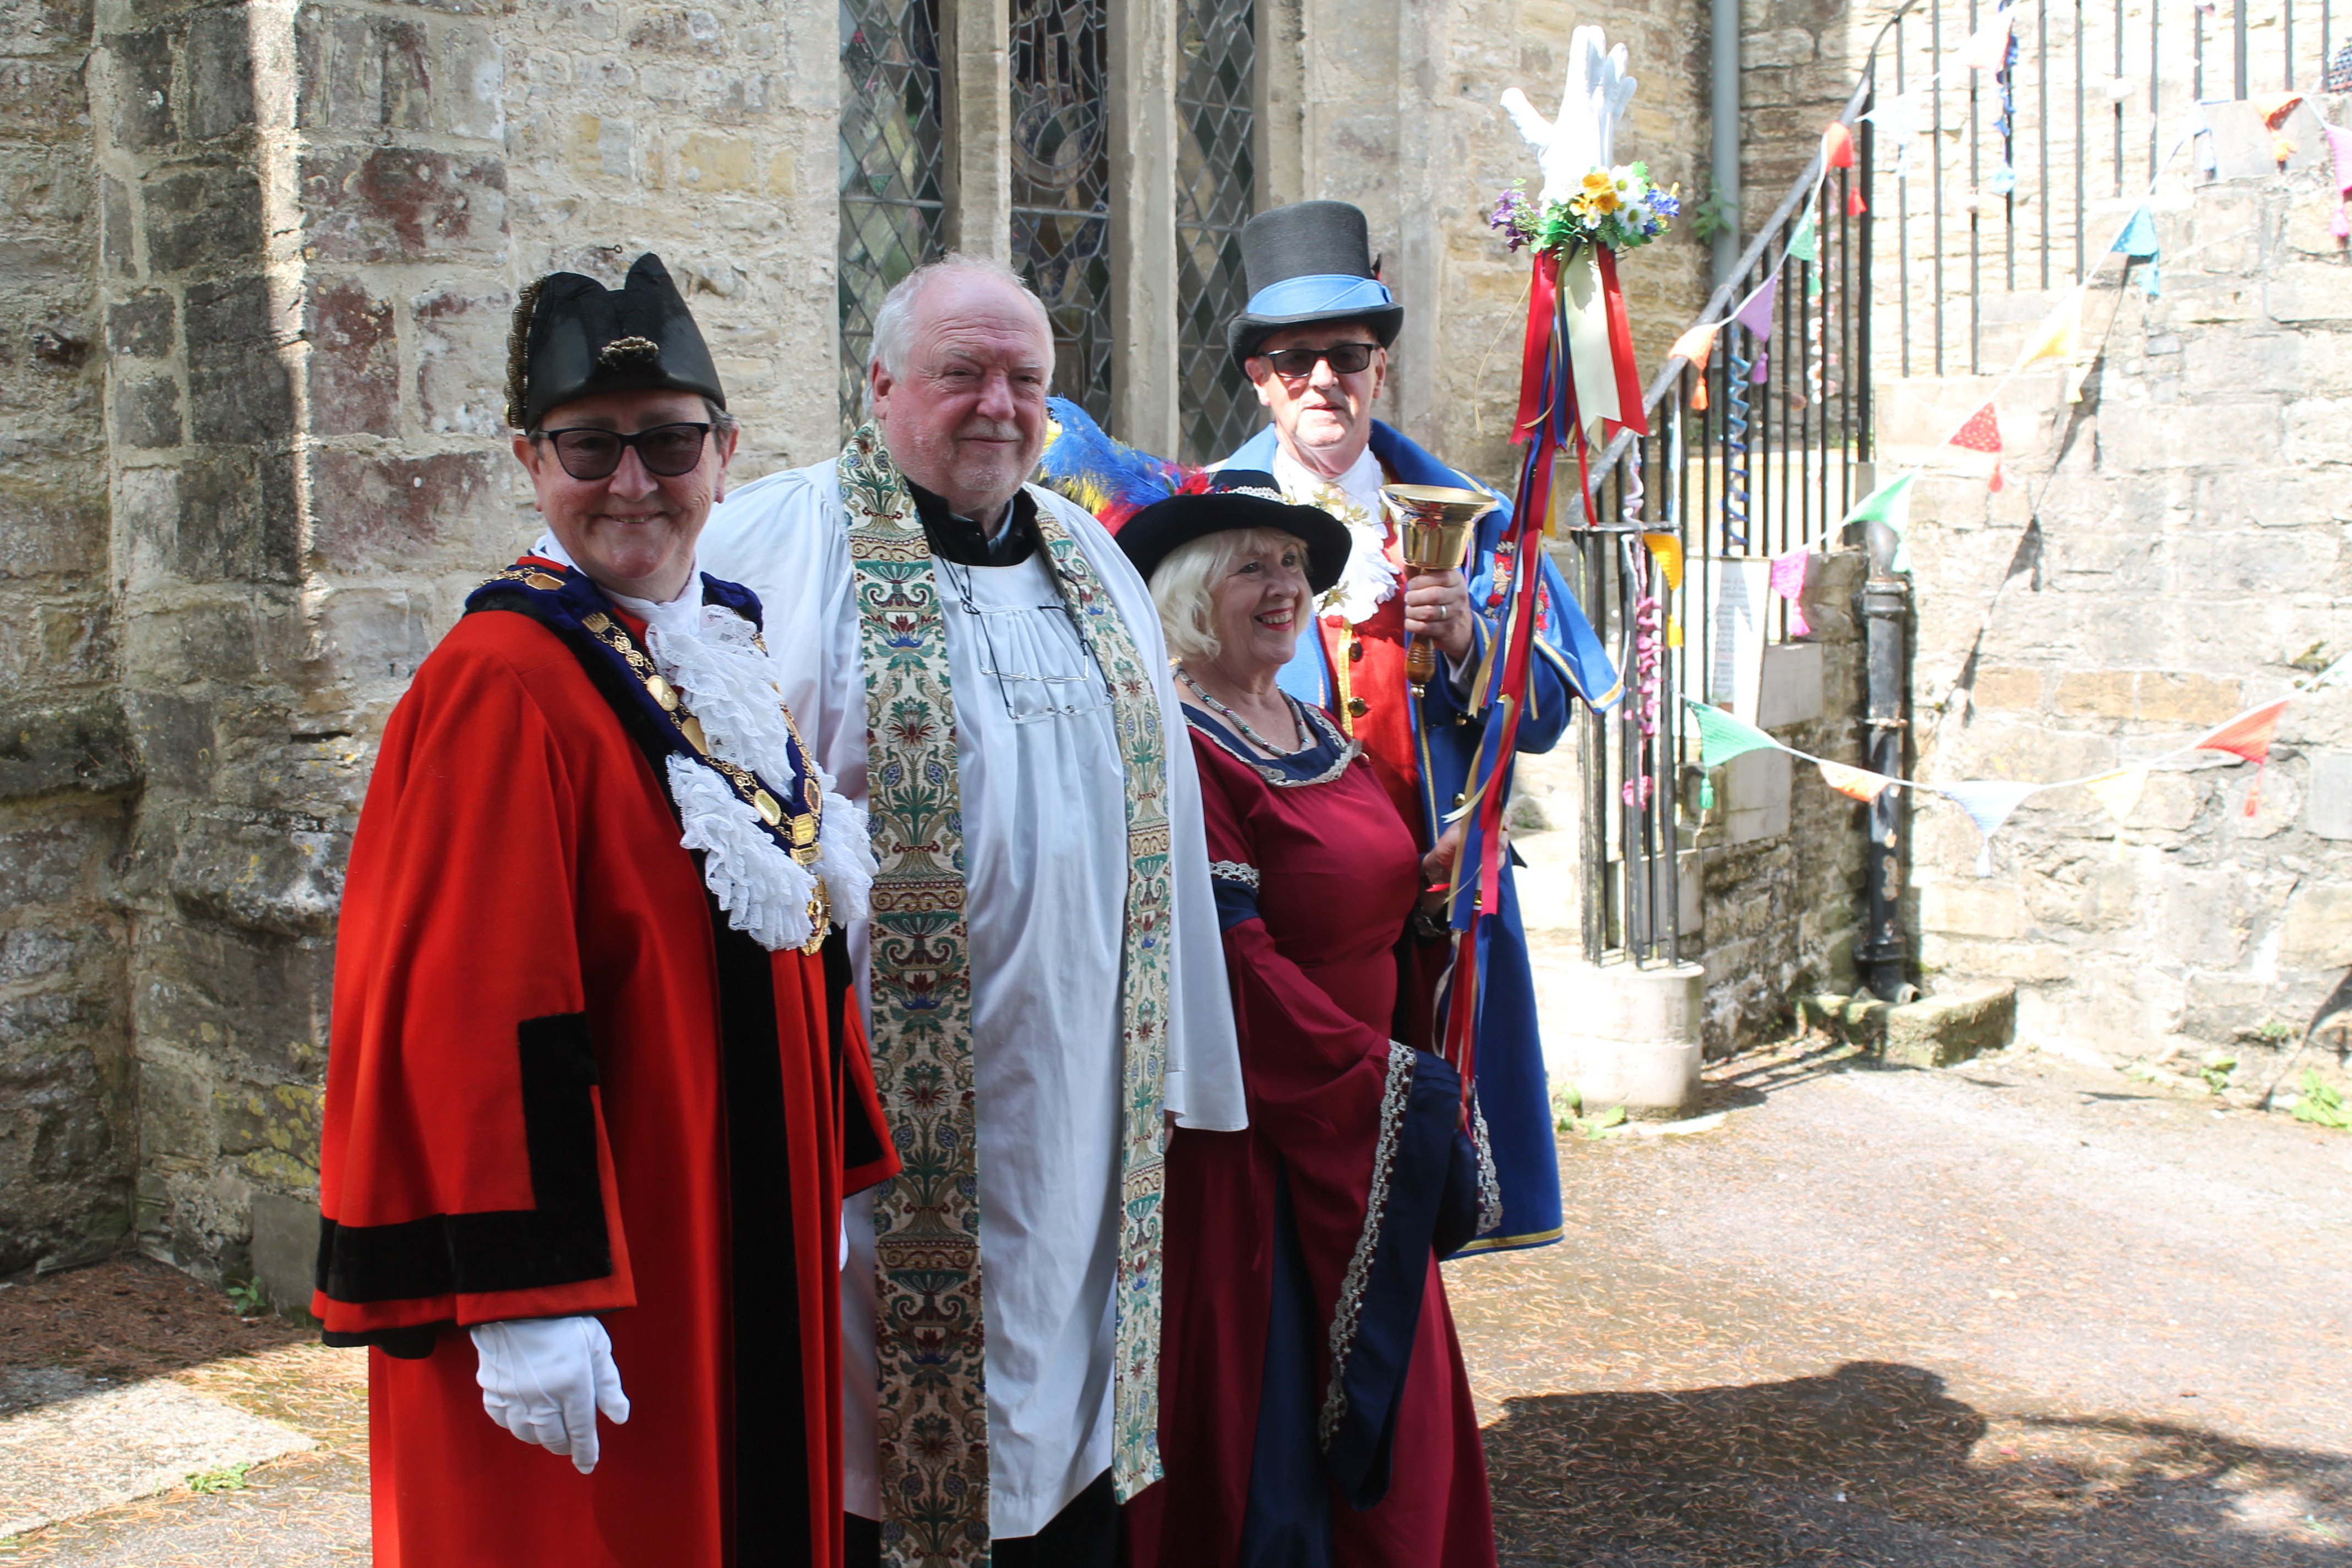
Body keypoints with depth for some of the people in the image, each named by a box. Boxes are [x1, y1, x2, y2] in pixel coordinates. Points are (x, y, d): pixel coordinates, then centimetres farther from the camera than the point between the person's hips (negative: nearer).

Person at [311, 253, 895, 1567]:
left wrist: (834, 1185, 13)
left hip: (751, 1242, 8)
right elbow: (474, 1010, -21)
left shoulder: (732, 659, 8)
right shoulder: (504, 681, -16)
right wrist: (522, 1302, -24)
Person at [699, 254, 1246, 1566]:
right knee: (873, 1447, 4)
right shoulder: (779, 549, -5)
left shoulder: (1090, 560, 13)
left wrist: (1174, 1065, 14)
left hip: (1078, 1101, 6)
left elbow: (1159, 811, 16)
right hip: (890, 1100, -5)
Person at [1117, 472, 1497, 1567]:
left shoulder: (1321, 735, 13)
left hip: (1368, 1135, 9)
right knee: (1265, 1406, 1)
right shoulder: (1181, 746, -15)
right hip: (1257, 1132, -9)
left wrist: (1430, 881, 2)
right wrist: (1384, 1075, -15)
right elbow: (1236, 965, -19)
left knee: (1392, 1404, 14)